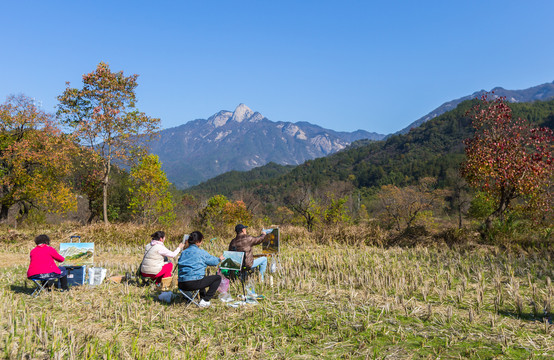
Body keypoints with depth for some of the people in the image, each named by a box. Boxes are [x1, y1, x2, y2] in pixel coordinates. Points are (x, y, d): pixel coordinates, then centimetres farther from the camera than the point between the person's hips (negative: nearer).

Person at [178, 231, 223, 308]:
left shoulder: (184, 252, 12)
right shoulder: (201, 252, -5)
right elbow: (213, 261, 9)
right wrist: (219, 259, 33)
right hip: (193, 283, -8)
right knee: (218, 278, 7)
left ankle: (203, 297, 35)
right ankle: (205, 300, 3)